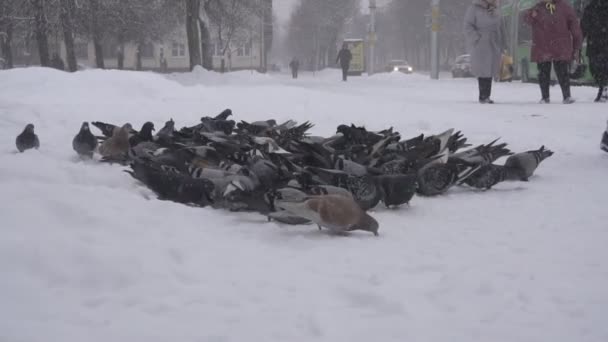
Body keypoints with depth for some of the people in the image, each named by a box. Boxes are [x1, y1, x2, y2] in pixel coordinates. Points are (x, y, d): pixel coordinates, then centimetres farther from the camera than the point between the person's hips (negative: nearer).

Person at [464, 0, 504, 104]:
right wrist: (478, 38, -16)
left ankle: (486, 96, 10)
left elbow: (498, 29, 19)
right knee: (483, 70, -6)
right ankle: (483, 96, 0)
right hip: (480, 47, -6)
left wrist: (500, 47, 13)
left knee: (490, 71, 5)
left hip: (493, 47, 6)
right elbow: (468, 26, -8)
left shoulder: (495, 10, 15)